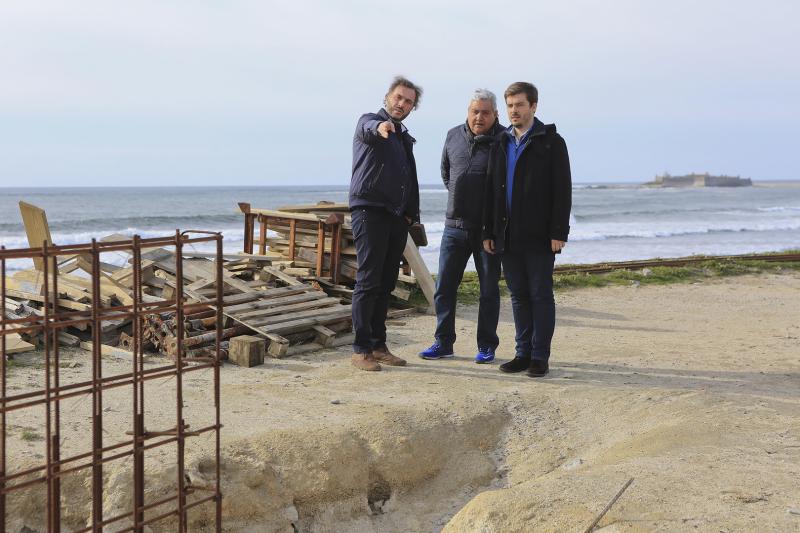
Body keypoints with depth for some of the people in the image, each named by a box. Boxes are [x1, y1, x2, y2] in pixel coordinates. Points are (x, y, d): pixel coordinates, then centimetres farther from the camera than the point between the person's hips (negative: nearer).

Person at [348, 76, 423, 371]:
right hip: (370, 211, -7)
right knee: (368, 281, -10)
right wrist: (379, 127, -52)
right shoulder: (369, 122, -1)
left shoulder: (405, 137, 22)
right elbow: (369, 128, -28)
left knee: (386, 284, 9)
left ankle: (378, 345, 15)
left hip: (397, 217, 7)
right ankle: (361, 349, -7)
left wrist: (411, 214, 14)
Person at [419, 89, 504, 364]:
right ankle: (443, 343, 15)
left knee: (489, 289, 5)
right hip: (455, 225, 4)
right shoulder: (454, 135, 6)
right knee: (444, 286, 5)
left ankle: (486, 346, 14)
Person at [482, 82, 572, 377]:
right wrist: (488, 231, 10)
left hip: (539, 236, -5)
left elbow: (562, 190, -7)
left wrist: (558, 232, -14)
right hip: (508, 236, 5)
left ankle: (540, 357, 5)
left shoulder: (550, 142, -1)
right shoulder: (501, 144, 15)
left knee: (540, 295, 0)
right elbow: (491, 190, 16)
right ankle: (523, 353, 16)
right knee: (519, 295, 9)